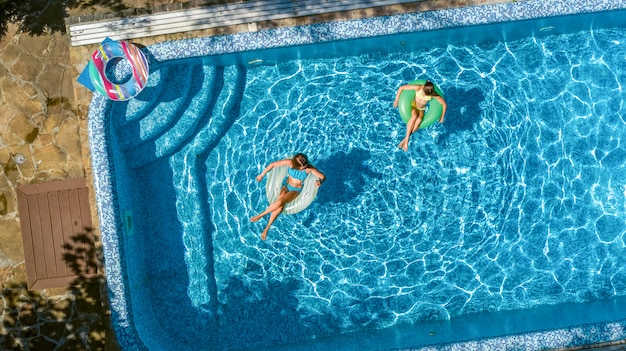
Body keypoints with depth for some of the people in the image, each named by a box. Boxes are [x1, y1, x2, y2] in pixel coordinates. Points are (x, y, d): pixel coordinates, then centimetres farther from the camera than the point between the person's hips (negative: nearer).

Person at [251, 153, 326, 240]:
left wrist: (320, 181, -42)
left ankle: (260, 215, -9)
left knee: (280, 202, -28)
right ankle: (267, 227, -14)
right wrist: (262, 175, -6)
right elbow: (273, 164, -13)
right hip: (286, 185, 1)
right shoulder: (290, 162, -22)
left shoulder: (309, 169, -24)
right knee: (280, 206, -26)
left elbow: (323, 177, -18)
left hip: (296, 190, -1)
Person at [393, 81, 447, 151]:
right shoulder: (418, 88, -27)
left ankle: (404, 139, -31)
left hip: (421, 109, 2)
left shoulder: (433, 94, -23)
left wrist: (442, 117, -6)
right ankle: (406, 141, -35)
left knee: (419, 119, -34)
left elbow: (444, 104, -12)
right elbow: (401, 88, -21)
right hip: (413, 105, -2)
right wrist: (396, 100, -16)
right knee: (414, 116, -37)